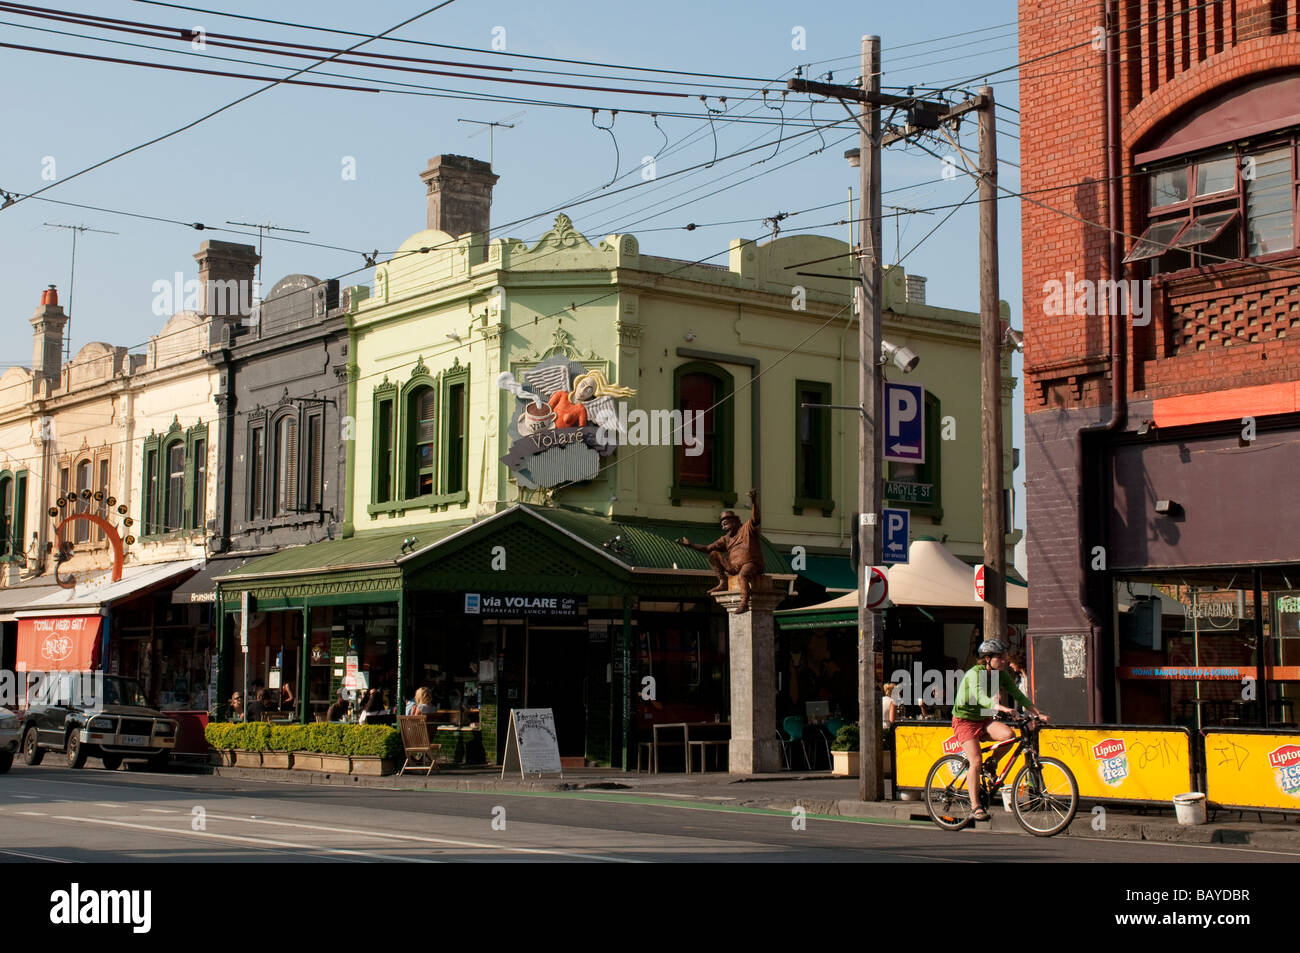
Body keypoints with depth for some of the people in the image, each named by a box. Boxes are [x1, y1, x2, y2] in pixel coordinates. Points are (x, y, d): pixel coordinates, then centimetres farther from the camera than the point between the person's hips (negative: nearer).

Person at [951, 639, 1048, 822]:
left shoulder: (1001, 674, -1)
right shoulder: (975, 674, -23)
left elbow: (1018, 695, -3)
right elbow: (982, 698, -39)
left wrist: (1038, 713, -16)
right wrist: (1004, 709, -54)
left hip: (984, 720, 6)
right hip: (965, 720, -6)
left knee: (1009, 734, -25)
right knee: (976, 762, -19)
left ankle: (991, 764, 2)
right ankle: (975, 807, -11)